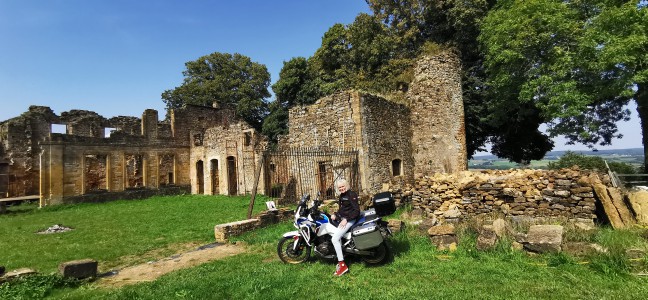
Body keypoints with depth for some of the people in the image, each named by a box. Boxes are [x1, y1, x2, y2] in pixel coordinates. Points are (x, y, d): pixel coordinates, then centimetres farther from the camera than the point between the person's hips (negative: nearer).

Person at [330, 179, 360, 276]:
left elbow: (357, 210, -19)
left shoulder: (351, 195, -14)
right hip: (342, 218, 10)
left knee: (335, 239, -19)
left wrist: (346, 219, -24)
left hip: (350, 219, -10)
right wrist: (335, 214, 3)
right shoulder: (341, 196, 14)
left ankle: (342, 265, -16)